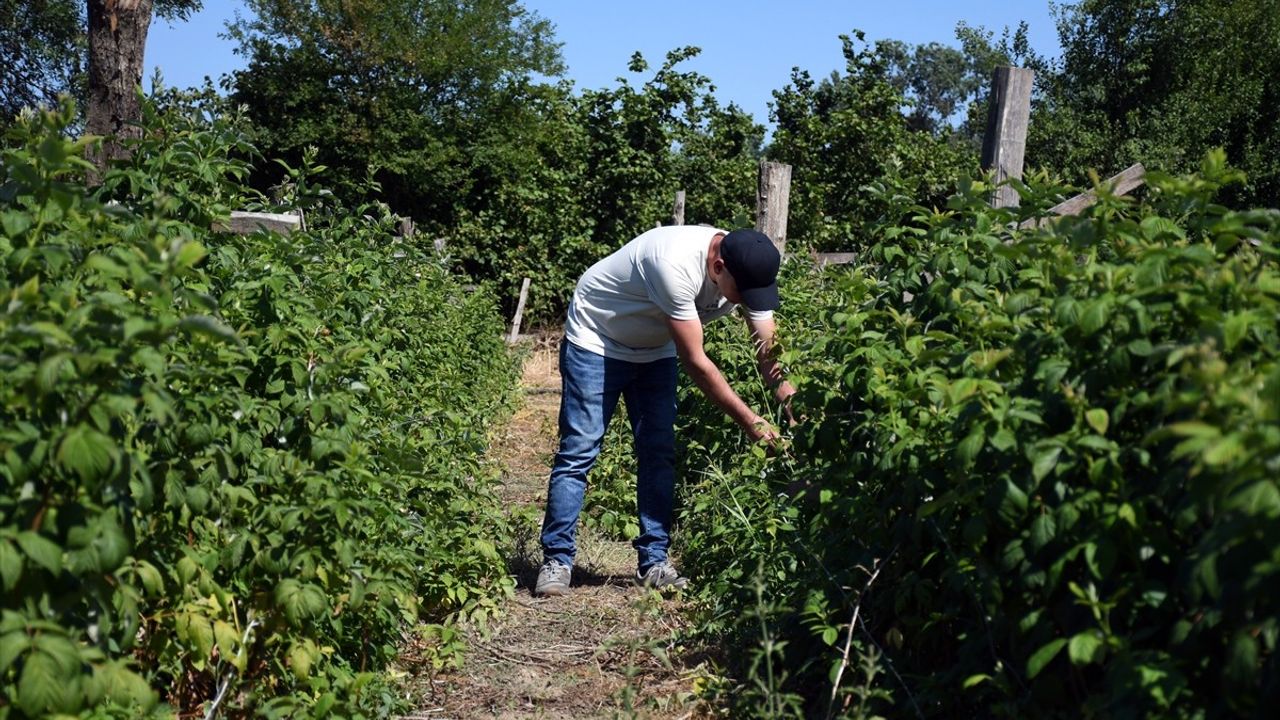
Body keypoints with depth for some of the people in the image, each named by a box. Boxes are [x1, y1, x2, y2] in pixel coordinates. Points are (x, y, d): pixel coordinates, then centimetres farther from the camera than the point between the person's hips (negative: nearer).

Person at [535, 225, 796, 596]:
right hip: (596, 340, -6)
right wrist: (751, 422, -34)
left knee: (659, 453, 1)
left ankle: (654, 561, 8)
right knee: (579, 451, -9)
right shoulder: (677, 264, -39)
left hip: (655, 351, 7)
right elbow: (695, 362, -34)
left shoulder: (749, 271, -18)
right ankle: (556, 560, -1)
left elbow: (769, 351, -16)